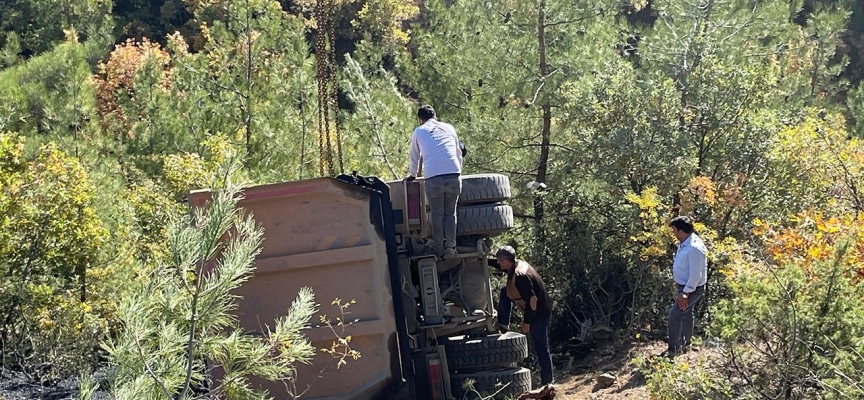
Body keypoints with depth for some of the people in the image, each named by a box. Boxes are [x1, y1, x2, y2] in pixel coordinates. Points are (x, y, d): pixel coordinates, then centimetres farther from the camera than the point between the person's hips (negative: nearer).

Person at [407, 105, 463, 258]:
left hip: (433, 178, -2)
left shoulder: (419, 132, 14)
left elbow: (414, 157, 24)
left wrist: (412, 175, 42)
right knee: (450, 213, 13)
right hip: (454, 175, 2)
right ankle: (450, 246, 4)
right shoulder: (449, 128, 21)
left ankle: (438, 249, 11)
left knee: (437, 215, 9)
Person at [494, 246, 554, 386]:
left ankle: (547, 382, 9)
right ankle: (502, 325, 21)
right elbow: (500, 266, 20)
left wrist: (526, 322, -21)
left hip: (538, 313, -10)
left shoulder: (519, 276, -31)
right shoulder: (518, 264, -2)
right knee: (505, 292, 16)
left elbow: (532, 299, -31)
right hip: (541, 308, 10)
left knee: (541, 348, 0)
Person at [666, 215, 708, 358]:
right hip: (684, 285, 10)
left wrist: (685, 293, -26)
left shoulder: (694, 249, -31)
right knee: (686, 314, 23)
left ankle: (673, 350, -5)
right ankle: (685, 343, 40)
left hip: (692, 289, -10)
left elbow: (696, 275, -29)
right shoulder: (685, 242, 0)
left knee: (675, 315, -12)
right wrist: (678, 282, 18)